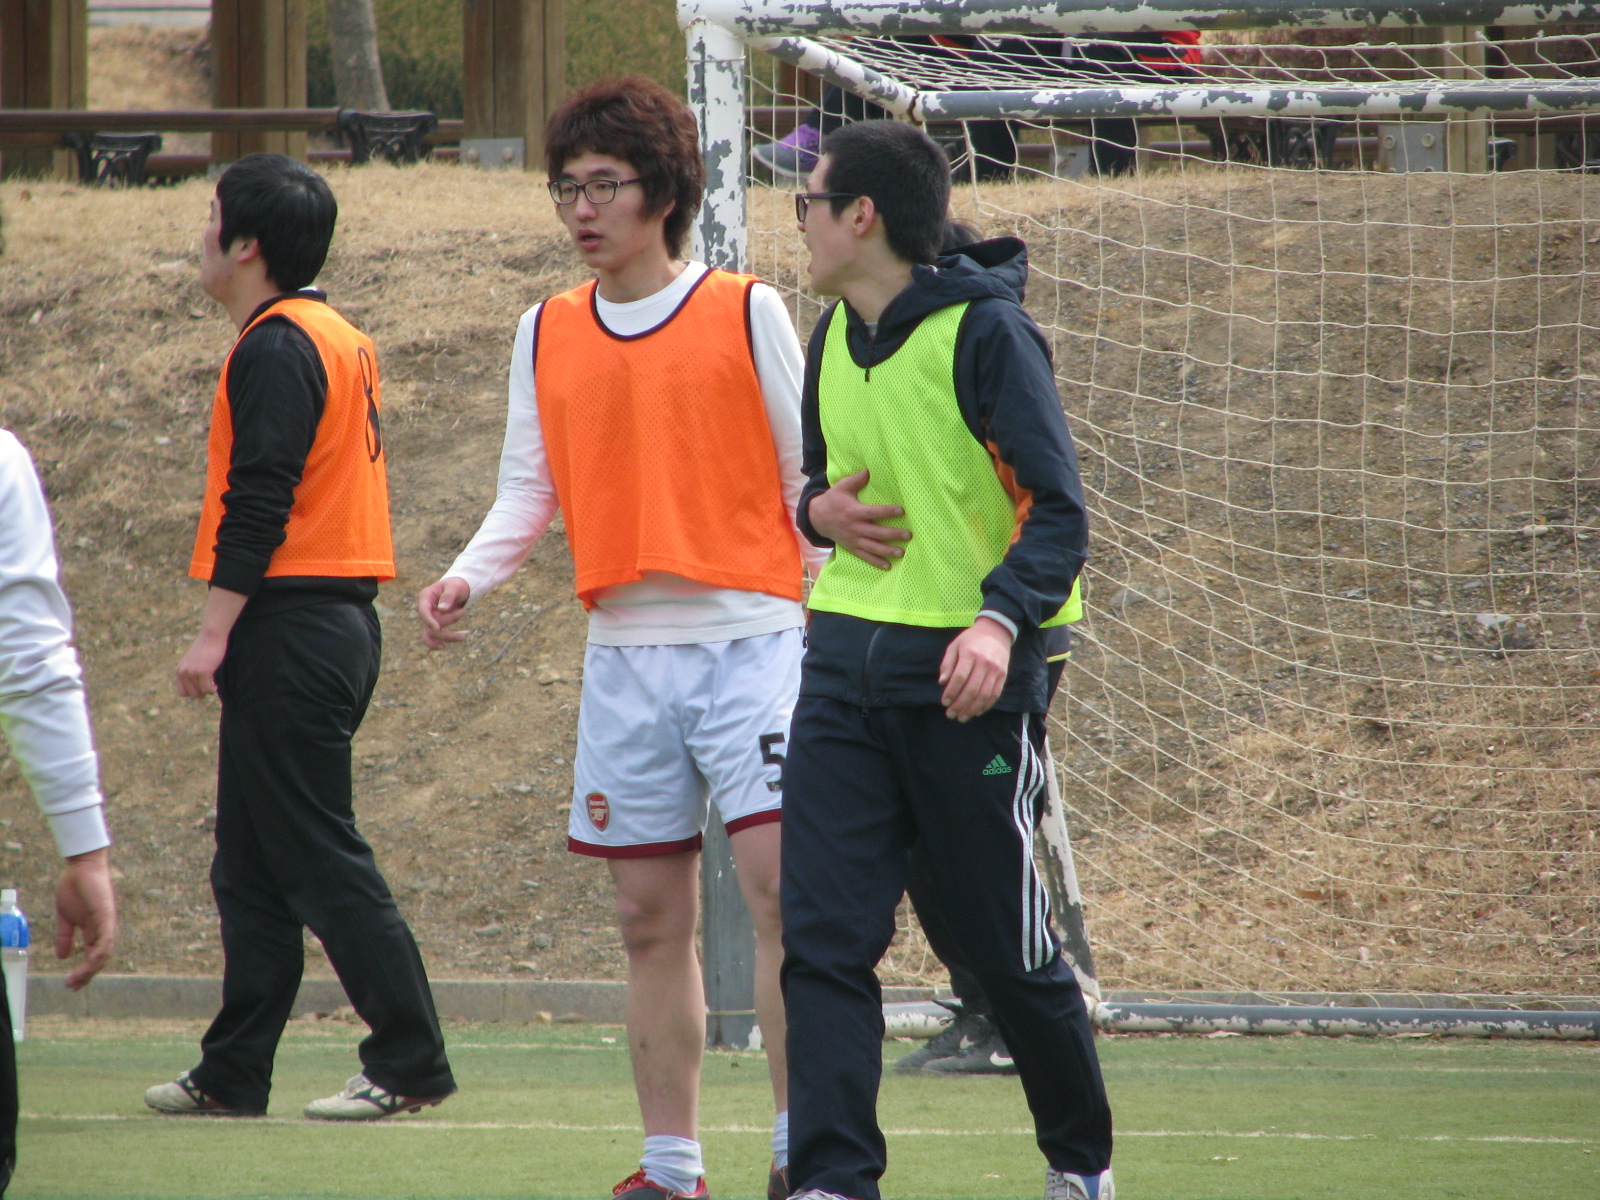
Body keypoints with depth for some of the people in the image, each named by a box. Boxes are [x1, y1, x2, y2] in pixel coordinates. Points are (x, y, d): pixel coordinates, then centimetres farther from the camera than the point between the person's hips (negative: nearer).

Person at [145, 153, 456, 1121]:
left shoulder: (276, 350, -13)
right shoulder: (342, 341, 17)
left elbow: (258, 503, -20)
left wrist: (214, 633, -19)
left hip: (289, 630, -10)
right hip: (343, 621, 10)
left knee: (316, 856, -8)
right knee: (252, 867, 13)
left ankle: (411, 1063, -8)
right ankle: (233, 1075, 16)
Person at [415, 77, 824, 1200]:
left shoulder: (748, 312, 0)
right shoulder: (546, 334, 11)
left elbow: (807, 476, 2)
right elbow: (530, 488, 14)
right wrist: (468, 577, -5)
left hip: (751, 640, -4)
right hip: (624, 655, 4)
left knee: (779, 880, -15)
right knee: (652, 916, 5)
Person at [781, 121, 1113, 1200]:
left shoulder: (984, 332, -12)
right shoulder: (835, 337, 11)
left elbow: (1060, 511, -17)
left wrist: (1000, 618, -33)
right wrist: (820, 507, 0)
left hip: (964, 673, -6)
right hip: (846, 660, 6)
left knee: (1008, 946, 5)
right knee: (821, 935, -6)